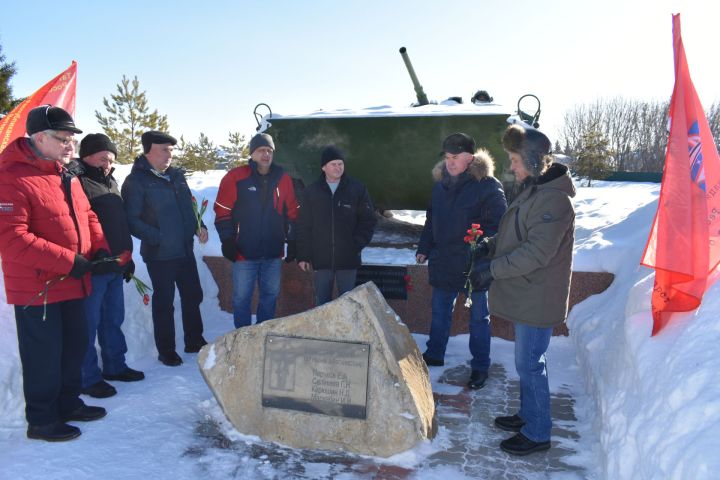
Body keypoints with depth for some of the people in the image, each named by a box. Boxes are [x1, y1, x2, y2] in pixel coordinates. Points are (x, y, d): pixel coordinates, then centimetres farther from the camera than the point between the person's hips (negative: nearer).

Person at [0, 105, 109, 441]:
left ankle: (68, 403, 38)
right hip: (37, 289, -8)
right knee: (45, 356, 5)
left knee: (75, 347, 20)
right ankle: (41, 420, 23)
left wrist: (99, 247, 1)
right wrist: (68, 261, -24)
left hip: (72, 284, 9)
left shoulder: (66, 175, 9)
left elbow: (86, 216, 18)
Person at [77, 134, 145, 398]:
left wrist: (127, 256, 22)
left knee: (114, 319, 18)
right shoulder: (78, 183, -12)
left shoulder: (111, 183, 17)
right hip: (92, 269, -9)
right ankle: (88, 378, 13)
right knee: (89, 323, 2)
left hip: (116, 267, 9)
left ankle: (115, 366, 31)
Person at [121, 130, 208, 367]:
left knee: (193, 296, 15)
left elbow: (189, 206, 18)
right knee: (164, 303, 6)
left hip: (185, 250, 6)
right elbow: (131, 220, -14)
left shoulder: (176, 175, 9)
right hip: (159, 254, -6)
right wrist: (158, 238, -20)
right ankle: (166, 351, 21)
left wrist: (199, 226, 2)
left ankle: (194, 341, 32)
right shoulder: (136, 181, -10)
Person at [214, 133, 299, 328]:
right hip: (244, 253, -3)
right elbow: (223, 212, -4)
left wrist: (292, 242, 9)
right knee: (242, 298, 4)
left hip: (273, 253, 4)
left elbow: (291, 213, 12)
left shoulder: (283, 179, 6)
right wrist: (227, 241, -8)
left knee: (270, 296, 13)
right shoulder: (235, 177, -5)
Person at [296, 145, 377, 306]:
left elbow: (369, 220, 3)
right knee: (321, 303, 9)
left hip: (348, 259, -1)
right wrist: (303, 256, 1)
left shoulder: (358, 189, 0)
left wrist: (357, 244, -6)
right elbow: (304, 226, 5)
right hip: (320, 260, 1)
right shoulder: (311, 192, 4)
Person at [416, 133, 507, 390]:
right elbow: (431, 220, 15)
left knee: (479, 317, 11)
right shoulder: (440, 182, 6)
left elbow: (499, 224, -15)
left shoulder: (487, 186, -14)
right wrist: (424, 248, 12)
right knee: (439, 313, 19)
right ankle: (434, 355, 37)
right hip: (443, 263, 6)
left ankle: (480, 366, 25)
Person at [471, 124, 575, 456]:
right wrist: (491, 246, 6)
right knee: (528, 361, 20)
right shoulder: (532, 190, 12)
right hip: (525, 295, 10)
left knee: (529, 364, 1)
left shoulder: (553, 199, -21)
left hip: (537, 299, -10)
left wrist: (493, 269, -23)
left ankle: (537, 433, 17)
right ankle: (529, 416, 37)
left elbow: (537, 252, -26)